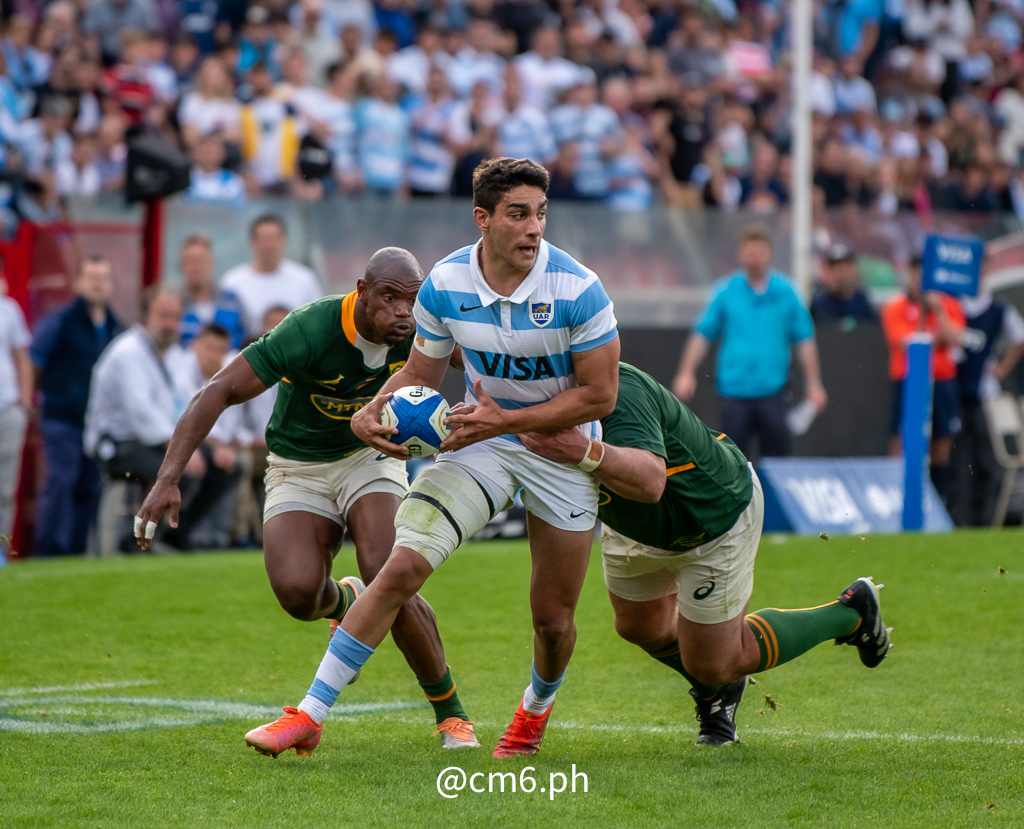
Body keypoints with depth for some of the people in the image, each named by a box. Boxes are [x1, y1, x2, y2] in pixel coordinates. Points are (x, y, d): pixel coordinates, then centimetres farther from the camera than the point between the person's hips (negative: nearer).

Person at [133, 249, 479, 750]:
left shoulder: (417, 329, -18)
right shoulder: (310, 331, -31)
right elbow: (220, 392, -30)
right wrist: (168, 479, -37)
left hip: (371, 454, 2)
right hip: (298, 469, -1)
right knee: (296, 592, -25)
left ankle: (450, 712, -4)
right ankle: (344, 601, 16)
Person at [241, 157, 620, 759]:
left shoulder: (578, 290, -21)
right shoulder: (445, 285, -11)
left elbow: (599, 395, -16)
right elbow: (421, 374, 4)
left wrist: (506, 419, -23)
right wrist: (371, 415, -16)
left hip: (563, 446, -2)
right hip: (483, 439, 2)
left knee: (553, 619, 2)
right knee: (402, 566, -16)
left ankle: (537, 707, 40)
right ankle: (311, 715, -12)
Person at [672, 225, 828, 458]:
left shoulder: (786, 292, 4)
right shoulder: (726, 291, 2)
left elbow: (804, 340, 7)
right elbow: (703, 334, 6)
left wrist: (813, 384, 3)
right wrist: (686, 373, -4)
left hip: (772, 392, 1)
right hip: (734, 392, -1)